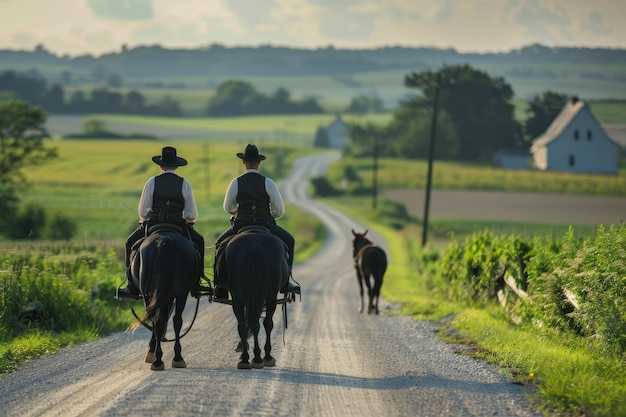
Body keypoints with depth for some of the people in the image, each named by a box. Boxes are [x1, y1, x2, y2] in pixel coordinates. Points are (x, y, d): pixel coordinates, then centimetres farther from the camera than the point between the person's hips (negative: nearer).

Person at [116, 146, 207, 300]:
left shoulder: (152, 182, -3)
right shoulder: (184, 184, -2)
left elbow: (142, 211, 0)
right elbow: (192, 214, -1)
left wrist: (144, 223, 22)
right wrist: (189, 223, 22)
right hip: (179, 227, 1)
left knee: (131, 243, 25)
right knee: (198, 241, 30)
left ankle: (133, 287, 16)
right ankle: (195, 284, 27)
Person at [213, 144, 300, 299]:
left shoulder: (236, 183, -5)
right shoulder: (267, 183, -7)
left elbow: (228, 208, 10)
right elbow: (279, 210, -5)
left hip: (240, 227, 1)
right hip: (267, 227, -1)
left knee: (220, 244, 28)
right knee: (288, 241, 26)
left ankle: (220, 285, 18)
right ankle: (285, 282, 19)